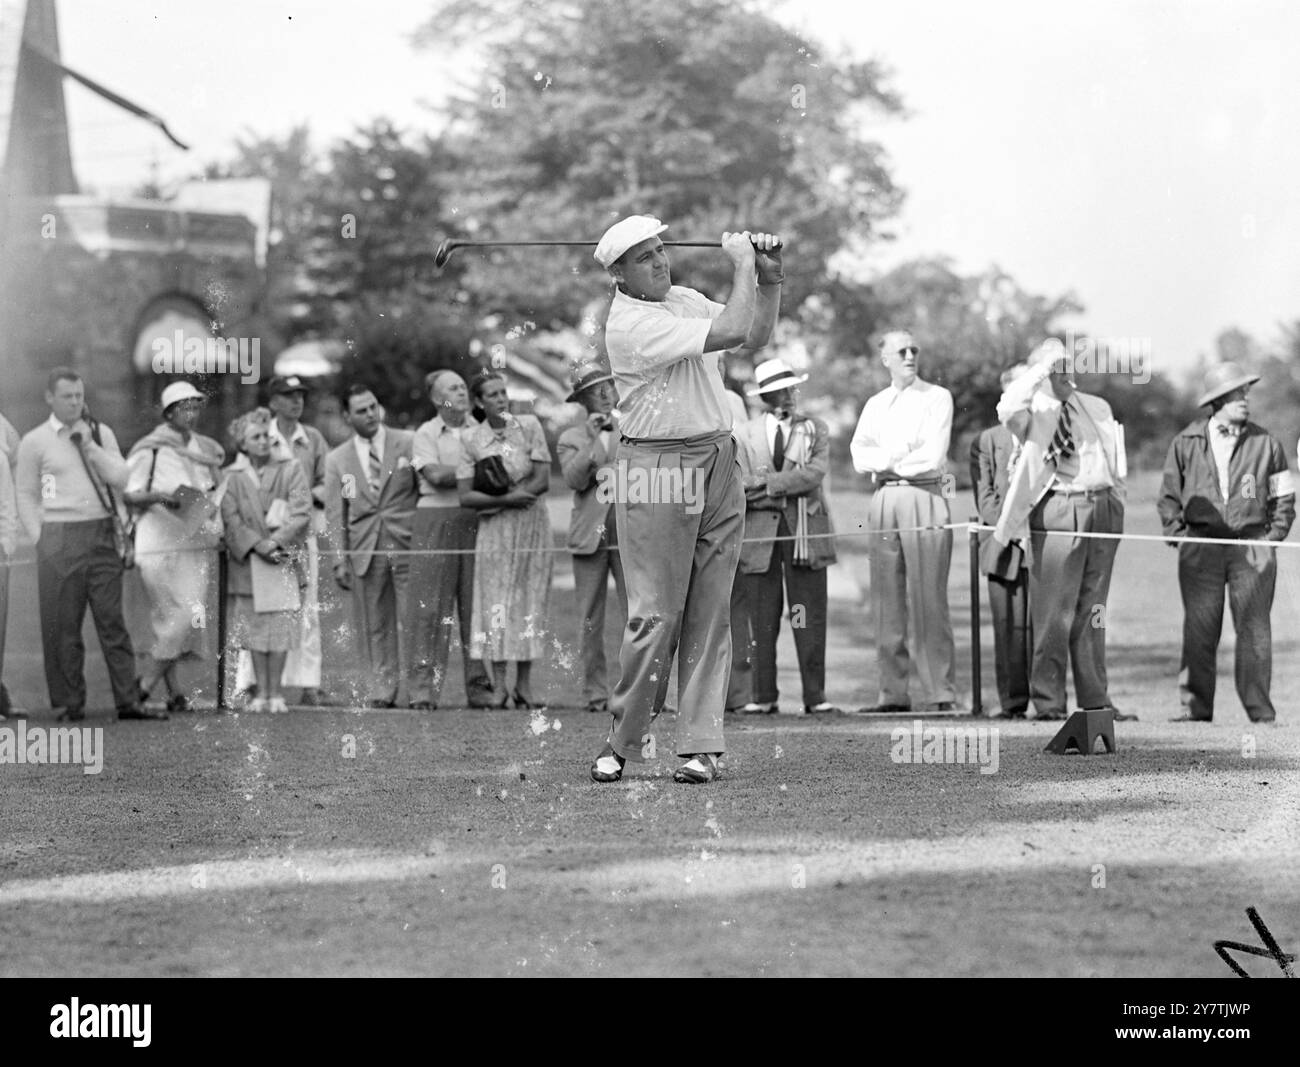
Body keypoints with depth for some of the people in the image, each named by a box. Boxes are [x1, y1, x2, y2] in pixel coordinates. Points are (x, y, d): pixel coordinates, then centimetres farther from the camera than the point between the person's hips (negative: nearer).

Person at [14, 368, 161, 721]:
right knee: (62, 625, -2)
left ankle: (127, 701, 0)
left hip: (102, 535, 2)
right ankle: (69, 704, 4)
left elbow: (120, 478, 1)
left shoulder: (101, 433, 12)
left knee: (112, 620, 0)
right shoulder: (34, 442, 3)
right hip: (60, 539, -2)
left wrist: (88, 445, -7)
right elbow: (25, 496, 5)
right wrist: (42, 540, -2)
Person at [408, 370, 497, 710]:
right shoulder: (426, 434, 4)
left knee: (476, 603, 1)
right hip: (436, 519, -3)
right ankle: (423, 687, -5)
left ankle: (479, 686, 5)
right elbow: (435, 475, -10)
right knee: (430, 604, -5)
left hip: (475, 520, 3)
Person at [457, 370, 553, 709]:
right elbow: (466, 497, -5)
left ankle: (524, 684, 5)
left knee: (530, 599, 1)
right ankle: (499, 685, -1)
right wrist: (507, 498, -18)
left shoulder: (529, 426, -1)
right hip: (494, 528, -1)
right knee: (496, 601, -4)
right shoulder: (471, 438, -1)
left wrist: (496, 496, -12)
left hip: (532, 522, 1)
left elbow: (543, 481, -6)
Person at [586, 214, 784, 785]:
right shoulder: (629, 323, -15)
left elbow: (756, 336, 22)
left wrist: (769, 278, 8)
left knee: (711, 612, 3)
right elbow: (730, 333, -20)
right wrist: (742, 264, -7)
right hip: (657, 472, -7)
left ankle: (700, 744, 4)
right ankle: (622, 742, 4)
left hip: (718, 464, 7)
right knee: (656, 613, -8)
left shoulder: (686, 299, 13)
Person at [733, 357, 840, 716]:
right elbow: (741, 487, 1)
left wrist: (767, 483, -12)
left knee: (810, 618, -2)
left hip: (805, 530, 0)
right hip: (760, 532, 0)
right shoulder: (746, 433, 9)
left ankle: (815, 697, 0)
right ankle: (764, 697, 4)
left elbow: (814, 473, -7)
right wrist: (788, 490, -8)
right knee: (762, 619, 0)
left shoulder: (815, 429, 9)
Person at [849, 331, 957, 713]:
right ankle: (893, 693, 5)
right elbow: (860, 458, 6)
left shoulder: (937, 398, 4)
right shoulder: (875, 405, 18)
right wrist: (903, 452, -7)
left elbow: (932, 456, -8)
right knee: (887, 600, 2)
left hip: (924, 495, -5)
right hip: (884, 499, 5)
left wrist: (887, 461, -1)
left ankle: (940, 693, -9)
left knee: (928, 599, -9)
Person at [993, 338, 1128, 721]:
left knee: (1092, 611, 9)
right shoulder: (1032, 411, 1)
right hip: (1056, 512, -5)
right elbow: (1008, 409, -23)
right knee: (1053, 611, -6)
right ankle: (1048, 703, -2)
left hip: (1102, 508, 5)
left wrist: (1116, 504, 15)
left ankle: (1096, 700, 13)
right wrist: (1041, 370, -16)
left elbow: (1115, 464, 23)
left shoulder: (1098, 409, 19)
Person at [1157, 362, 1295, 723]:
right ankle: (1195, 707, 3)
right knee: (1199, 630, -1)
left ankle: (1260, 710, 1)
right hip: (1200, 547, 0)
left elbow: (1283, 497, 12)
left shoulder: (1265, 443, 6)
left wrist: (1273, 536, 2)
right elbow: (1168, 495, 15)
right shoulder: (1186, 443, 7)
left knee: (1254, 629, -2)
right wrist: (1176, 532, 3)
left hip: (1252, 543, 0)